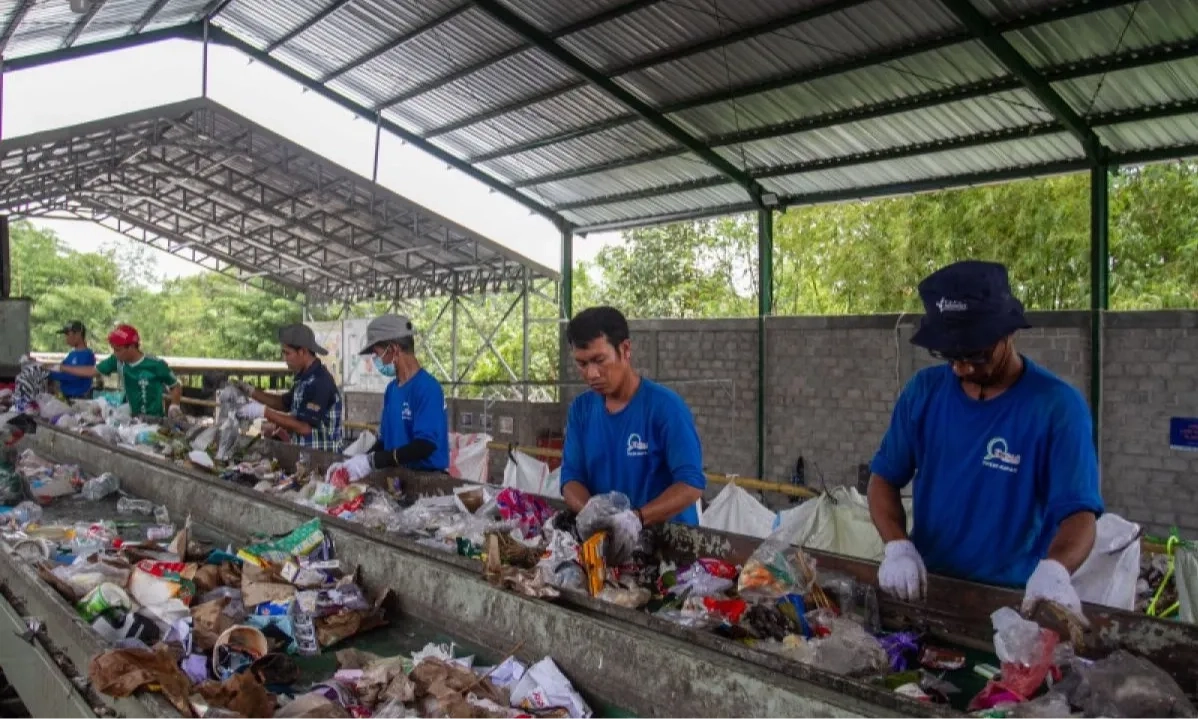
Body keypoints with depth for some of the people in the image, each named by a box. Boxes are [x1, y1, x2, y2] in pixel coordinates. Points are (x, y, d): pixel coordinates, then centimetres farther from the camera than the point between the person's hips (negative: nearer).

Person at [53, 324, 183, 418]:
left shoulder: (155, 365, -17)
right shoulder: (117, 361, -3)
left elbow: (177, 385, -8)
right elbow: (93, 371, 11)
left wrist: (174, 405, -24)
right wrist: (61, 368, 12)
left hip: (155, 420, -5)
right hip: (132, 417, 5)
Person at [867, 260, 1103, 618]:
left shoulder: (1058, 405, -8)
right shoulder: (924, 390, 1)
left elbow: (1078, 511, -13)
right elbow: (884, 478, 5)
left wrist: (1054, 569, -34)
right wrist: (898, 546, -13)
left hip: (1014, 599, -2)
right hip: (922, 588, 3)